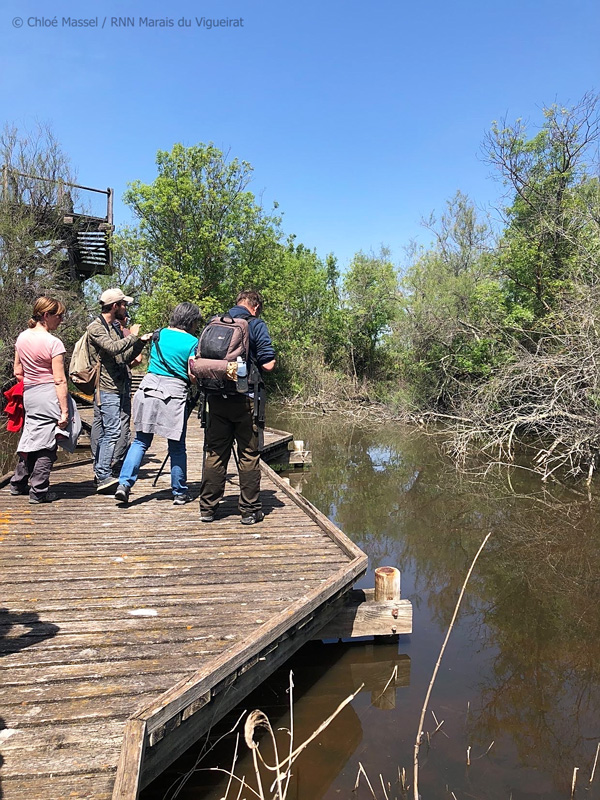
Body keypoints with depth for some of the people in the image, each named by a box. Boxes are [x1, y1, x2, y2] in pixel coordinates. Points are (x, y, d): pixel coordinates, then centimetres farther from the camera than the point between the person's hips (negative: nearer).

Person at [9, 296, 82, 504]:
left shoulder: (22, 338, 8)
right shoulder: (53, 343, -14)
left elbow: (18, 372, 13)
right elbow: (59, 380, -17)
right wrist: (64, 410, -16)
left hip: (29, 395, 7)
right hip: (49, 395, -7)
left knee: (32, 438, 21)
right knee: (46, 444, 2)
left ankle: (19, 483, 31)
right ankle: (39, 492, 7)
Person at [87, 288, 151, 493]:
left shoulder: (114, 327, 21)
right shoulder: (95, 328, -7)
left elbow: (124, 358, 23)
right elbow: (113, 348, -23)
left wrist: (140, 342, 11)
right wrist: (132, 336, -9)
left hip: (121, 387, 9)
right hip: (107, 389, -9)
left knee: (105, 432, 11)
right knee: (111, 432, -13)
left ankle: (100, 472, 17)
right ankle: (104, 478, -10)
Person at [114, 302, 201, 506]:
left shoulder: (160, 334, 12)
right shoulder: (193, 342, -2)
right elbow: (192, 376, -7)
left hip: (148, 388, 4)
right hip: (174, 394, -4)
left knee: (140, 441, 11)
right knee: (177, 447, 6)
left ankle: (124, 483, 1)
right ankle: (180, 493, 16)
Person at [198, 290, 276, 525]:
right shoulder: (256, 325, -3)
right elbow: (268, 364, -9)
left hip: (216, 398, 4)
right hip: (244, 399, -4)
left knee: (214, 454, 10)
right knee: (248, 456, 5)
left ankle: (207, 508, 16)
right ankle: (250, 510, 10)